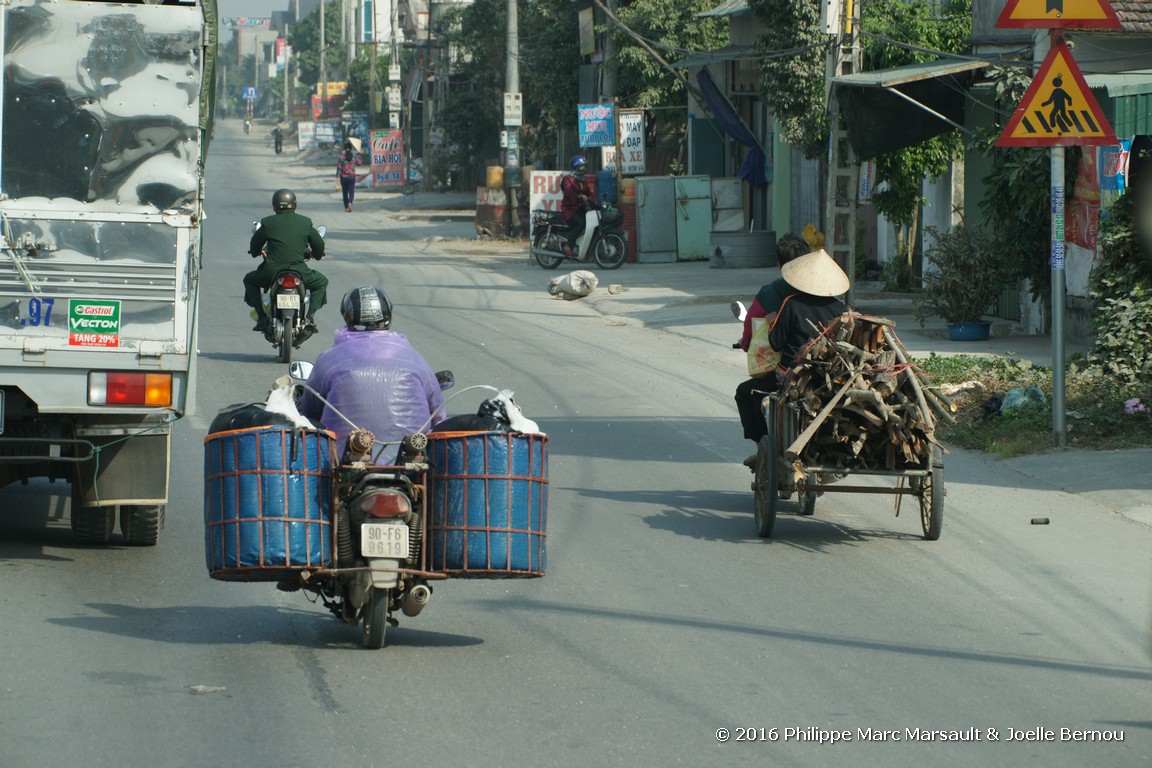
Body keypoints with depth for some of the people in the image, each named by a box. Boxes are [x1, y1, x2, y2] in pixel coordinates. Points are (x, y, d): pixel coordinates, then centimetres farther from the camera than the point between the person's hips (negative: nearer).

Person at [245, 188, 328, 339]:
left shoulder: (267, 223, 3)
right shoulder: (305, 223, 6)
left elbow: (254, 247, 15)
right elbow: (319, 245, 15)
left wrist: (256, 252, 41)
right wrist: (317, 255, 40)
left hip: (271, 272, 0)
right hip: (298, 272, 0)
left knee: (249, 280, 29)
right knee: (321, 282, 27)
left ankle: (262, 317, 17)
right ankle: (310, 317, 9)